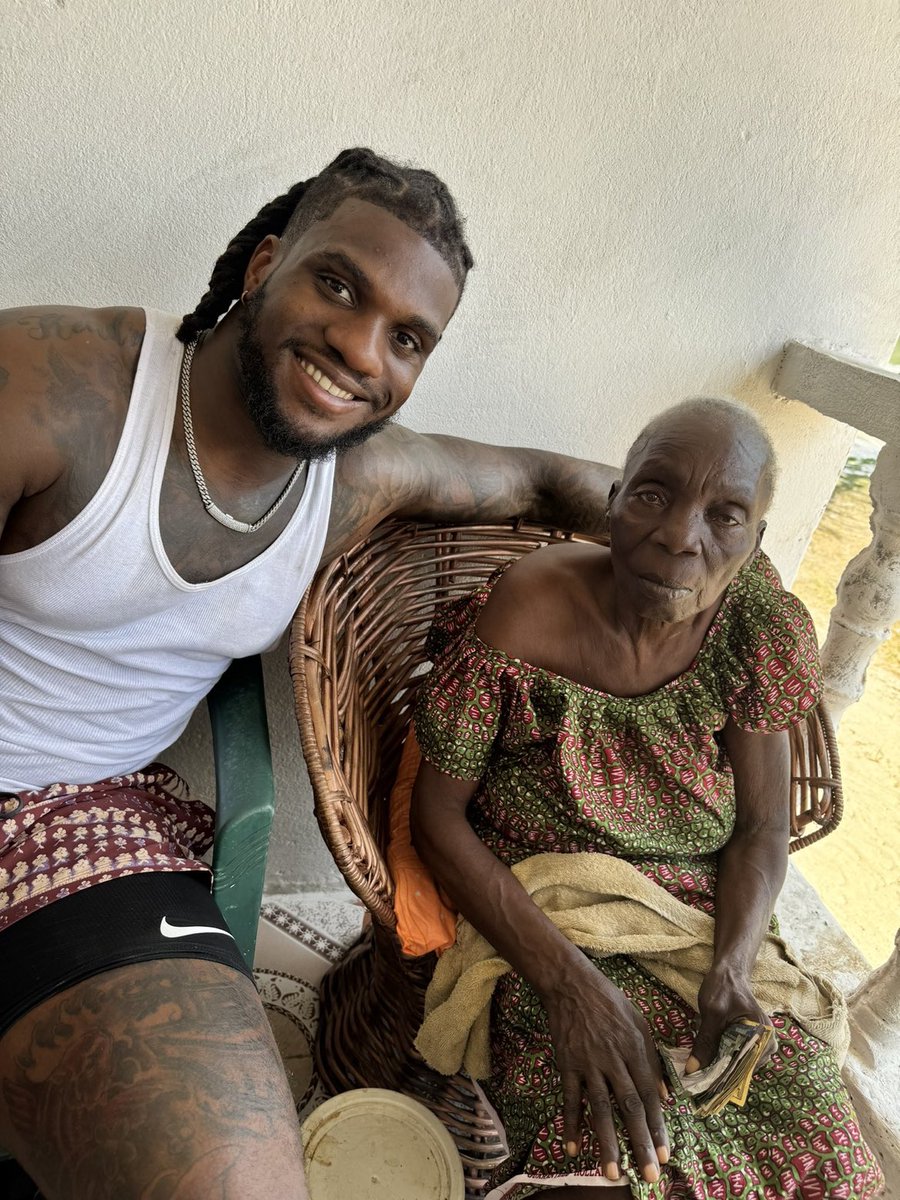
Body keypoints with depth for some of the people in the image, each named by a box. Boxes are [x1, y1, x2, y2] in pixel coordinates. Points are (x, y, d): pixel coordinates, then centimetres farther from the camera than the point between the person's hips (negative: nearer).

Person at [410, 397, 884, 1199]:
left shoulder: (761, 628, -7)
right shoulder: (516, 627, -18)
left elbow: (761, 829, 0)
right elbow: (439, 818, -12)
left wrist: (732, 970, -17)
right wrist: (567, 982, -20)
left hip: (711, 927, 4)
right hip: (541, 925, -3)